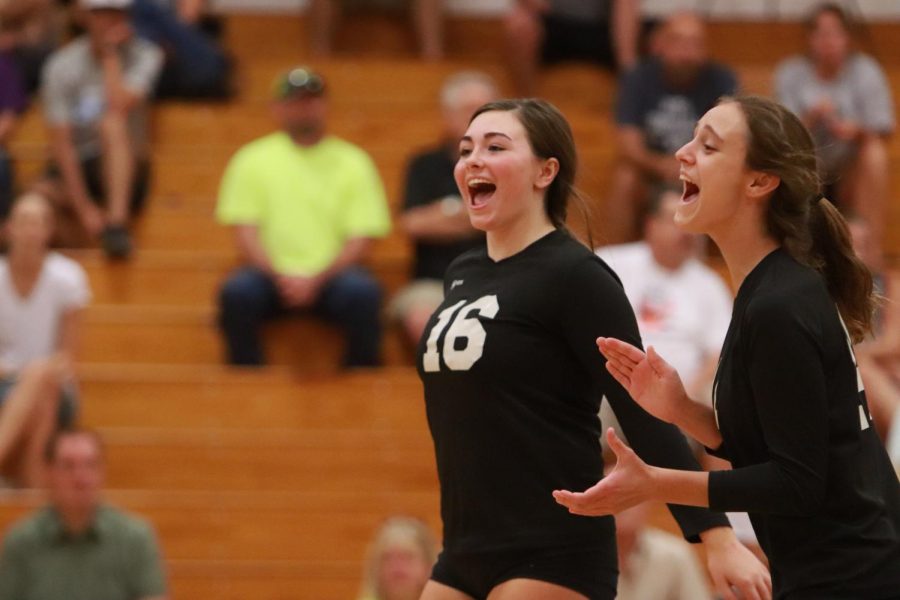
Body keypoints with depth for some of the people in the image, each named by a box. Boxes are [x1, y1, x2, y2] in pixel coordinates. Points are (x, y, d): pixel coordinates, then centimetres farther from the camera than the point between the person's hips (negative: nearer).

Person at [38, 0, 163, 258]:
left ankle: (117, 223, -40)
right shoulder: (62, 65, -6)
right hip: (76, 170, 1)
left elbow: (120, 106, -24)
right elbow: (61, 143, -12)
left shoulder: (143, 56, -5)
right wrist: (84, 208, -19)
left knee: (113, 122, -33)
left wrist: (110, 54, -14)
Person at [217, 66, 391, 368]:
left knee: (362, 293, -33)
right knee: (238, 292, -32)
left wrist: (316, 280, -15)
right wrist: (279, 278, -15)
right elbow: (245, 233, 3)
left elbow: (361, 239, 1)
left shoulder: (353, 161, 8)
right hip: (272, 273, 0)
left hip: (331, 275, 0)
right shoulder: (252, 160, 10)